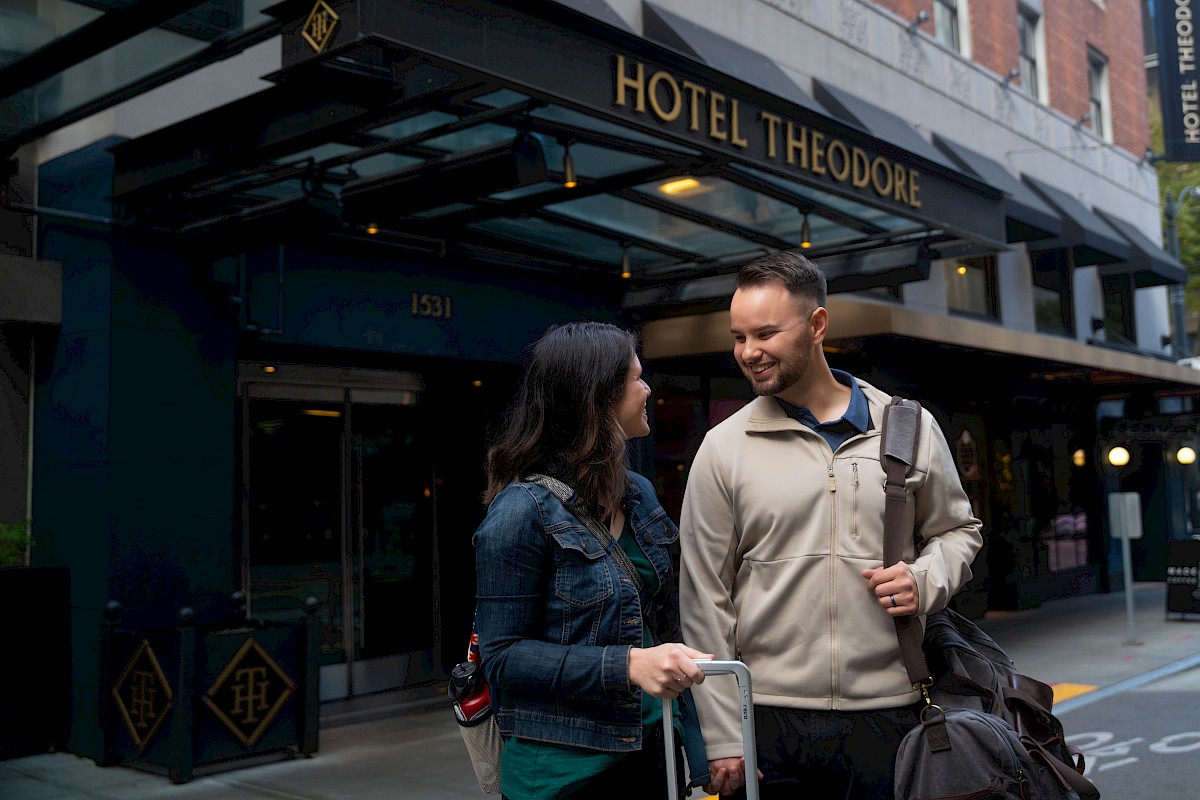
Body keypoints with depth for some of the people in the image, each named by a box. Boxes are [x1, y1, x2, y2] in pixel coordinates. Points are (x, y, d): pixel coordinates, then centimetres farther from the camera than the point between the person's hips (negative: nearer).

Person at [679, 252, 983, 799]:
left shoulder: (910, 429, 4)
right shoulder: (723, 449, 0)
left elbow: (958, 529, 18)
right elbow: (704, 600, -1)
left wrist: (926, 581, -5)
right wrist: (721, 737, -4)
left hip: (887, 715, 1)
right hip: (768, 719, -1)